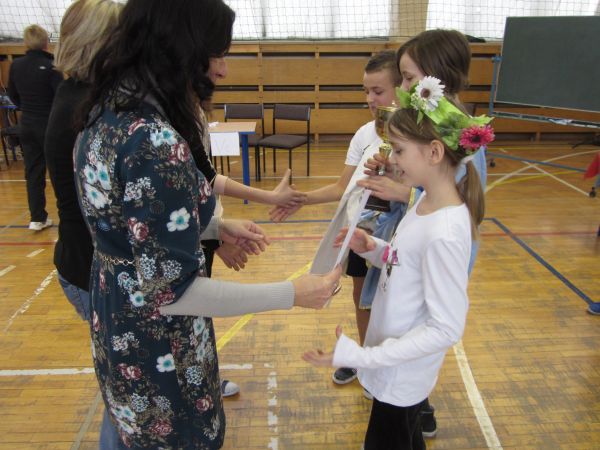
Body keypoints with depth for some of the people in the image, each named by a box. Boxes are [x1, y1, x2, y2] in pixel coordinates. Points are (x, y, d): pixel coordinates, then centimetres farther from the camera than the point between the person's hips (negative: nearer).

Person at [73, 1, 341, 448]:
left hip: (118, 319, 8)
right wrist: (292, 294, -22)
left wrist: (217, 226, 8)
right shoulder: (156, 142, -32)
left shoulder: (106, 113, -2)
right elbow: (170, 291, -28)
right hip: (158, 343, -8)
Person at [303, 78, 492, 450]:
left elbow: (446, 328, -27)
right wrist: (374, 249, -9)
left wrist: (361, 356, -27)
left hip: (403, 374, -7)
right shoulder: (427, 202, -5)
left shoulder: (445, 233, -31)